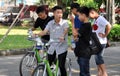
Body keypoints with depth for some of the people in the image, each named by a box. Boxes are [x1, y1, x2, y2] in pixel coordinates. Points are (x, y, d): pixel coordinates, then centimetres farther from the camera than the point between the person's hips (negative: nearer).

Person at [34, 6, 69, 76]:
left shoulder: (64, 22, -9)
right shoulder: (50, 23, 3)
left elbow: (66, 30, -27)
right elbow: (44, 32, -6)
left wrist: (63, 37, -49)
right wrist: (36, 35, -24)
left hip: (62, 47, -4)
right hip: (52, 47, 4)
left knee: (61, 66, -5)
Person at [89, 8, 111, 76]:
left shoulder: (100, 19, -16)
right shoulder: (96, 20, 14)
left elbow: (109, 26, -28)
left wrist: (105, 35, -20)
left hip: (101, 42, -10)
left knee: (99, 57, -7)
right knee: (98, 57, 13)